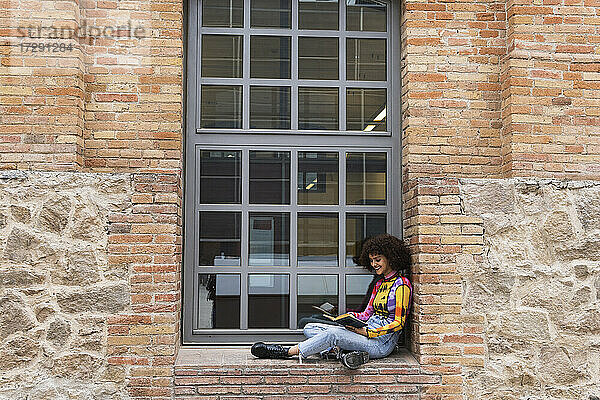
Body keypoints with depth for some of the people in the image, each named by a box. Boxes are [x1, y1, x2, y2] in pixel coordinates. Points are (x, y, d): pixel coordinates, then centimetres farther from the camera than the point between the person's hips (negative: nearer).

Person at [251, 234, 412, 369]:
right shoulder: (379, 284, 20)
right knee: (310, 328, -3)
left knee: (332, 333, -32)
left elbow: (398, 323, -13)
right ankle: (344, 350, -28)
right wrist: (349, 316, -1)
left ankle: (286, 352, -20)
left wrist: (367, 332, -19)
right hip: (368, 330, 9)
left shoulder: (402, 284, -8)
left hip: (383, 342, -9)